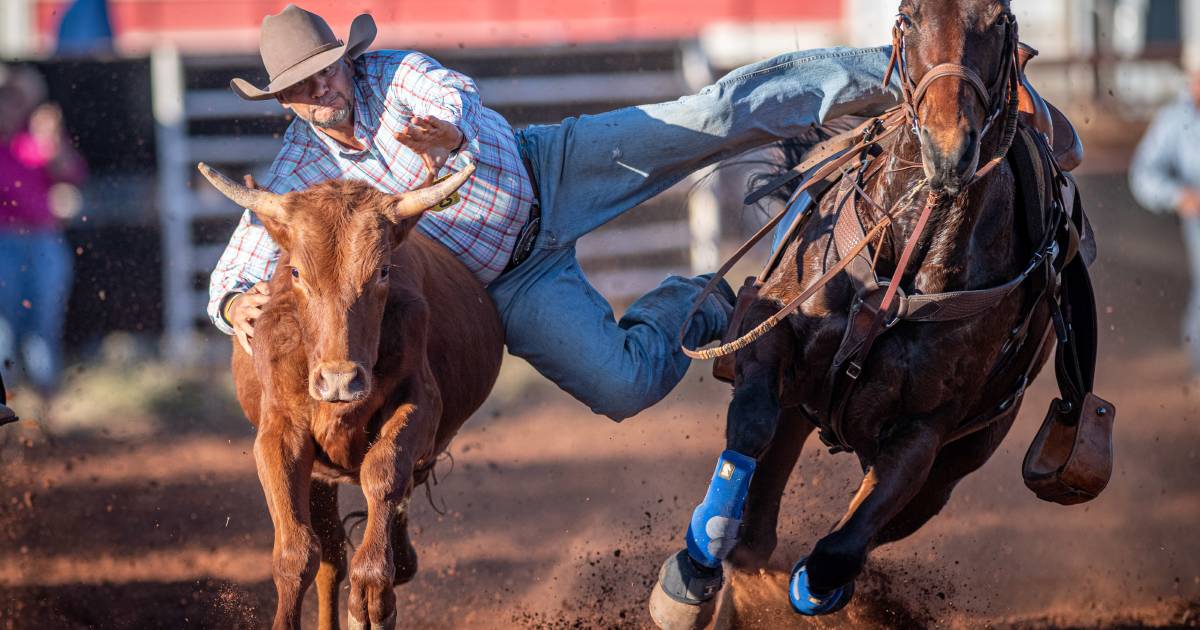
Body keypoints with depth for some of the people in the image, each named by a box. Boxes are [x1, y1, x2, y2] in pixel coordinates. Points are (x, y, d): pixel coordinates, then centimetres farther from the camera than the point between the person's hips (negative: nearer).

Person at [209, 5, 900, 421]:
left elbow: (456, 95, -31)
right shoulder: (294, 181, -10)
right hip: (509, 287, 1)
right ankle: (690, 308, 10)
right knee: (625, 386, -20)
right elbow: (234, 274, -10)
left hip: (549, 171, -1)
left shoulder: (395, 75, -11)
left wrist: (447, 132, -58)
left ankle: (881, 73, -10)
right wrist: (238, 306, -37)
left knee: (717, 119, -16)